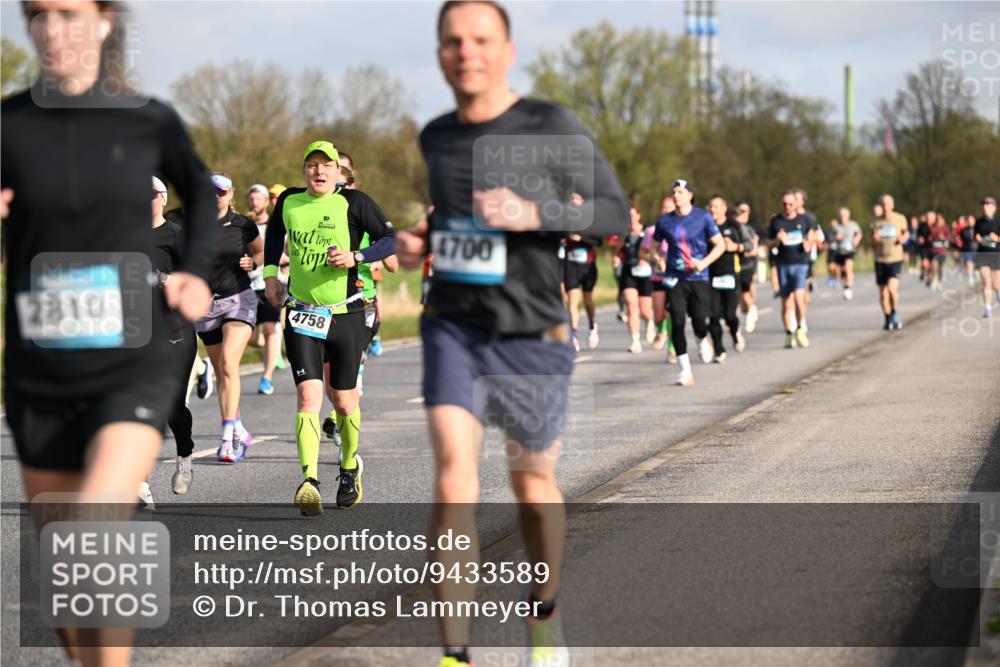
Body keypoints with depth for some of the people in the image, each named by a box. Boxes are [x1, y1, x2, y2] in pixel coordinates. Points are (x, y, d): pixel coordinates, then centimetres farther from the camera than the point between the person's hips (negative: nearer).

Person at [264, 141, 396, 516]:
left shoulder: (354, 202, -7)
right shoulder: (288, 202, 4)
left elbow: (391, 239, -3)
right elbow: (275, 232, 25)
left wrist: (356, 257, -18)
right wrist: (270, 274, 15)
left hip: (345, 314, -1)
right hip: (301, 315, 1)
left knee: (344, 400, 10)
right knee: (308, 396, -14)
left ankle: (349, 469, 36)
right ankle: (309, 482, -24)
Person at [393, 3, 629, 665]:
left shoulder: (551, 127, -8)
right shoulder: (436, 137, 7)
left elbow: (615, 214, -9)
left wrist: (533, 214, -24)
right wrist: (419, 242, 4)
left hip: (531, 337, -2)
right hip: (452, 329, 2)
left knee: (533, 488, 13)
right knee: (454, 479, -16)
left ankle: (545, 612, 40)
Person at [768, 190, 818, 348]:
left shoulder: (805, 220, 6)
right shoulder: (776, 221, 8)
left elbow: (812, 237, 19)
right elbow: (769, 244, 11)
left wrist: (809, 244, -2)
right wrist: (777, 240, -10)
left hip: (801, 263, -2)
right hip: (783, 264, 2)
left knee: (799, 296, -18)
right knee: (786, 301, 3)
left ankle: (801, 328, -1)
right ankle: (789, 334, 10)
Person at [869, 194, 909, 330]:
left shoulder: (900, 219, 0)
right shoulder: (875, 223, 3)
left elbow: (906, 232, 19)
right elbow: (872, 246, 8)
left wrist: (903, 238, -3)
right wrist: (875, 240, -15)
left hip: (895, 259, -2)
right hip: (880, 260, 2)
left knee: (892, 287, -21)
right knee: (883, 293, 4)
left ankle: (895, 313, 0)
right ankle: (888, 319, 19)